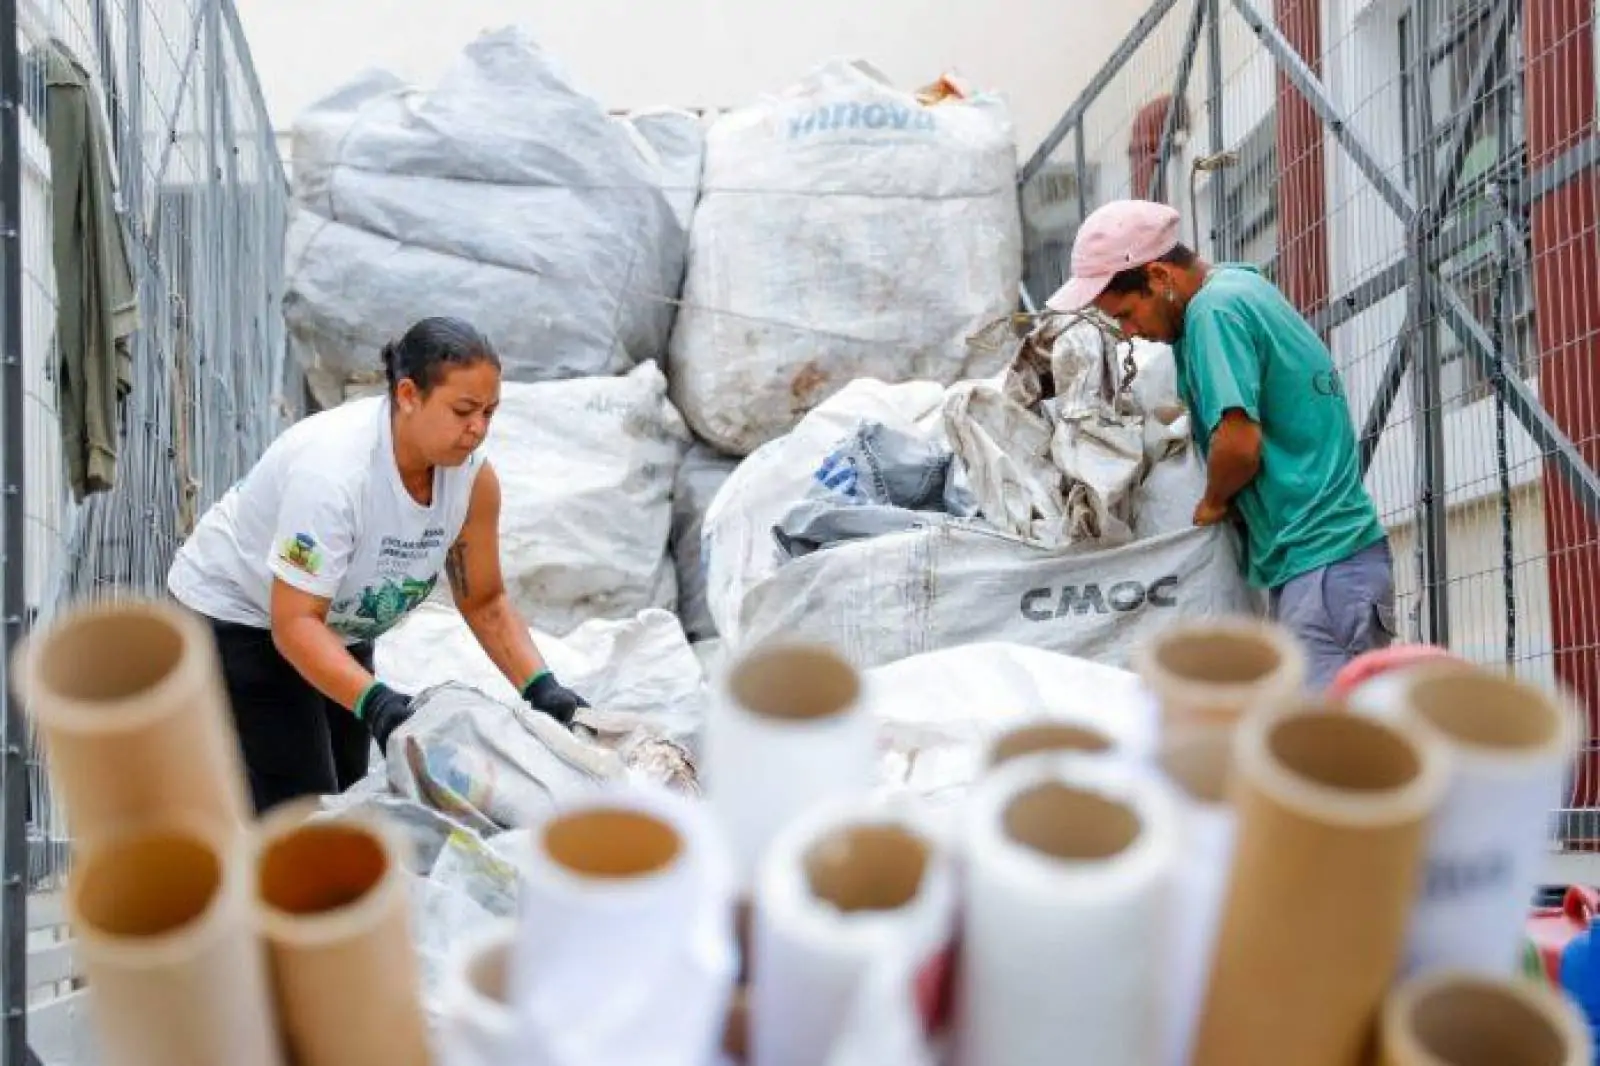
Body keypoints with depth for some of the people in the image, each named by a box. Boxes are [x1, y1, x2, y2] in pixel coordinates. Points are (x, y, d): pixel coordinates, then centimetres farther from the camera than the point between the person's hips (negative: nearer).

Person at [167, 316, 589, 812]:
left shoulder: (471, 476, -16)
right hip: (235, 617, -7)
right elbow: (294, 623, -36)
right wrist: (375, 703, -49)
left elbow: (485, 602, -6)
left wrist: (541, 687, -20)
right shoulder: (333, 468, -37)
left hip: (337, 629, 7)